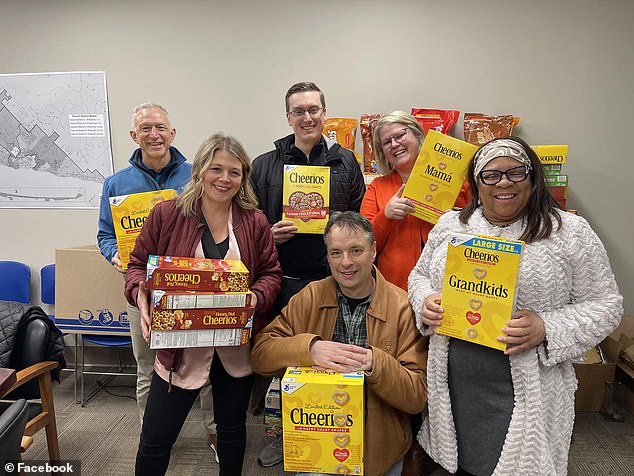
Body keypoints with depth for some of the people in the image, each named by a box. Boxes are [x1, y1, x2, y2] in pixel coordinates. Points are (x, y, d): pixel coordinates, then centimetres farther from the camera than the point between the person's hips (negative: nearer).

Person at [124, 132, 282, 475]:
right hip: (179, 345, -1)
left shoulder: (255, 221, -3)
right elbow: (138, 265, 1)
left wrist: (255, 298, -17)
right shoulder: (166, 214, -6)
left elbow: (271, 273, 3)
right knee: (154, 441, 8)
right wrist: (141, 295, -18)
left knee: (232, 428, 23)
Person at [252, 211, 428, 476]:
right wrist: (309, 347, -29)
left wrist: (376, 364, -32)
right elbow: (260, 354, -12)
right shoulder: (311, 297, -7)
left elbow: (417, 397, -14)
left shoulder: (403, 307, -13)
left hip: (379, 448, 0)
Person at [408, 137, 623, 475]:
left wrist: (546, 327, -19)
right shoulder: (449, 225, 4)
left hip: (527, 390, -3)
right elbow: (419, 275, 14)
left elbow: (605, 304, -3)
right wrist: (426, 302, -8)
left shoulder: (570, 231, -5)